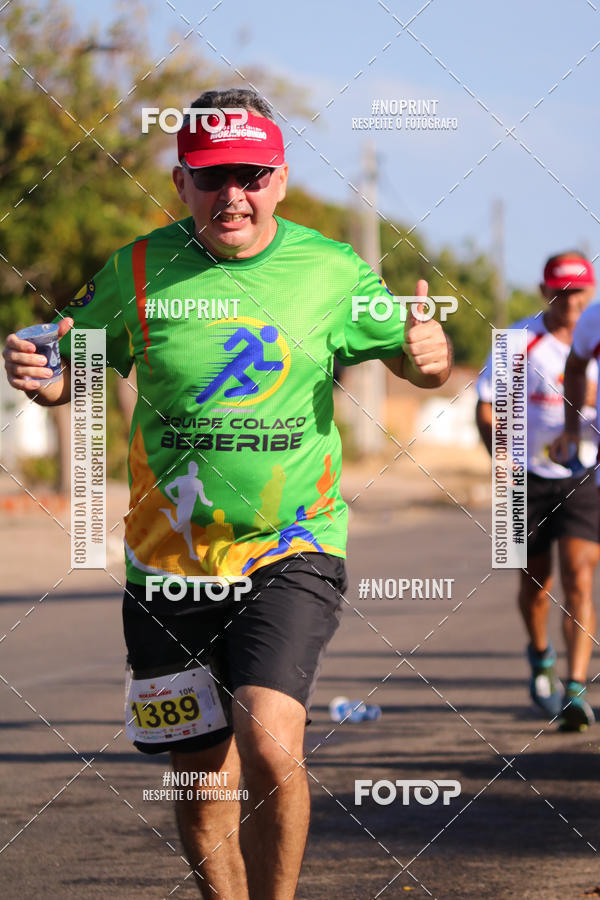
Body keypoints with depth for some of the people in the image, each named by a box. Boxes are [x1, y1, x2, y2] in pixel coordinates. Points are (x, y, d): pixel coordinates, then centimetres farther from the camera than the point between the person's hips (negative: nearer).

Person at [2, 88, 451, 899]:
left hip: (291, 556, -2)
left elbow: (416, 361, 12)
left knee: (269, 746, -23)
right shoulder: (138, 272, -1)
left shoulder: (333, 271, -1)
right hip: (169, 563, 2)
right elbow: (73, 374, 10)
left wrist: (430, 353, -12)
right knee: (204, 788, 8)